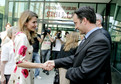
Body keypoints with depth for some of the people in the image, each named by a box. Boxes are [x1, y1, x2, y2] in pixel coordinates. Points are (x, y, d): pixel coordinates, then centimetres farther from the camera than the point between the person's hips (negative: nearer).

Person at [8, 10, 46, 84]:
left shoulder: (26, 36, 9)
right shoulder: (22, 37, -19)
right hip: (21, 76, -9)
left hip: (26, 74, 9)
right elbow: (19, 62, -21)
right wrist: (41, 65, -23)